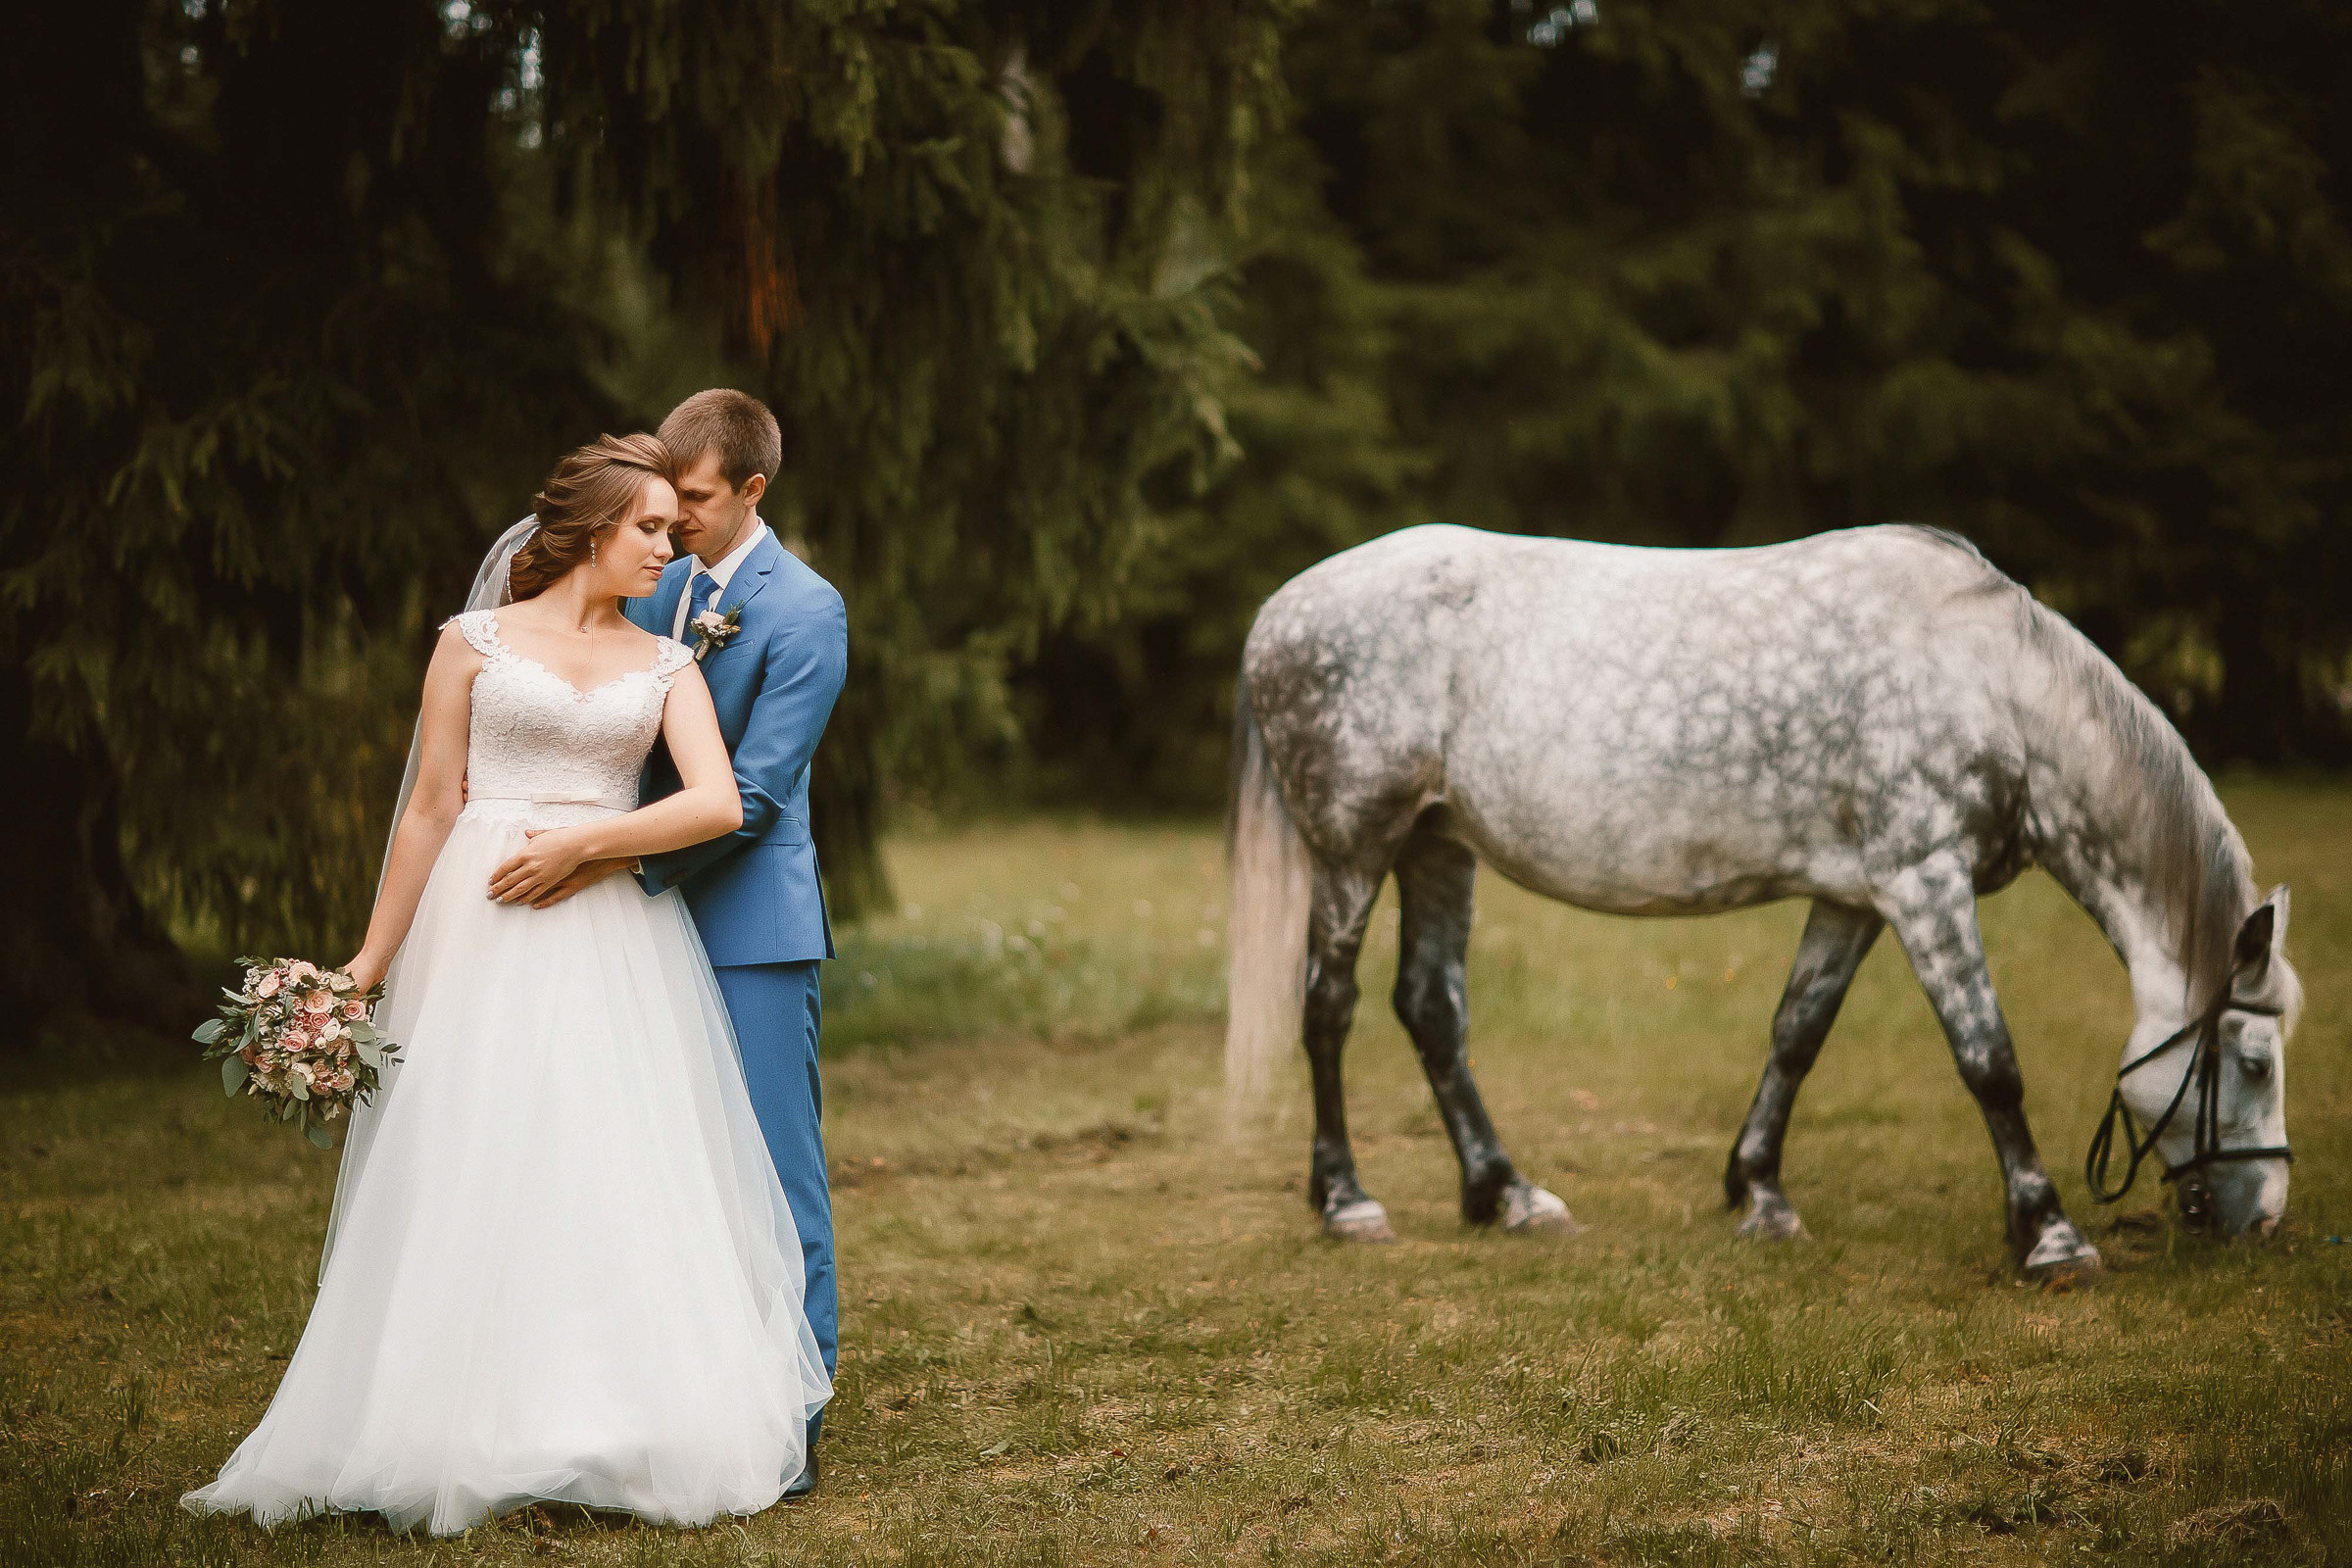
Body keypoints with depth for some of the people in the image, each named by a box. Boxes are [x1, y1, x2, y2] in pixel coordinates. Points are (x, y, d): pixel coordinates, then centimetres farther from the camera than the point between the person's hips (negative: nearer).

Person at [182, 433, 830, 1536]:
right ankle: (469, 1433, 5)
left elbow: (717, 803, -5)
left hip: (617, 943, 2)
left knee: (621, 1183, -1)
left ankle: (618, 1430, 6)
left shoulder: (666, 666, 10)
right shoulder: (477, 643, 5)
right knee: (470, 1182, -3)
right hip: (483, 941, -2)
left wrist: (580, 843, -12)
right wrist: (369, 962, 2)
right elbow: (432, 811, 4)